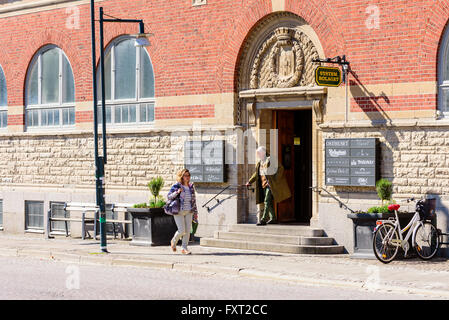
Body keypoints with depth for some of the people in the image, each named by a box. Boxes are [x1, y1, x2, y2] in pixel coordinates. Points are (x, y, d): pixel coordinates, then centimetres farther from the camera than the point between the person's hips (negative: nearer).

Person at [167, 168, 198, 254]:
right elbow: (169, 196, -8)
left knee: (187, 230, -1)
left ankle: (184, 248, 9)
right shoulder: (176, 186, -4)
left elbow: (194, 200, 16)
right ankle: (174, 241, 21)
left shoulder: (191, 187, 10)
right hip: (179, 212, -5)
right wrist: (177, 192, -23)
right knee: (182, 230, -8)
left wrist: (195, 212, 15)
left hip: (188, 212, 5)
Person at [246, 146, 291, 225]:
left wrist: (275, 179, -16)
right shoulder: (259, 162, 14)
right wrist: (250, 182, 17)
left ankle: (263, 219, -20)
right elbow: (256, 174, 24)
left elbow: (281, 168, -11)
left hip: (271, 184, -7)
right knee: (269, 202, 9)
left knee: (267, 201, -14)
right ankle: (273, 218, 16)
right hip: (264, 185, 7)